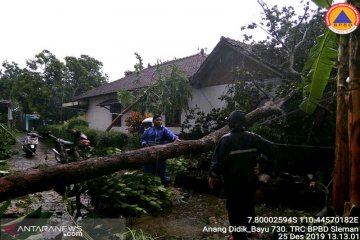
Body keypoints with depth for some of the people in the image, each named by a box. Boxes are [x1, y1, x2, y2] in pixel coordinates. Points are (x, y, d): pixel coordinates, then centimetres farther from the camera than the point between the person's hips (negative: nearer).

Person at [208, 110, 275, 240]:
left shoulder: (226, 139, -18)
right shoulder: (253, 137, -4)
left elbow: (218, 160, -19)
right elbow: (270, 148, -1)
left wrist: (213, 176, -7)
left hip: (233, 182, -5)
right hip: (250, 179, 6)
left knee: (235, 209, 7)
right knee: (248, 205, 24)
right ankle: (247, 229, 42)